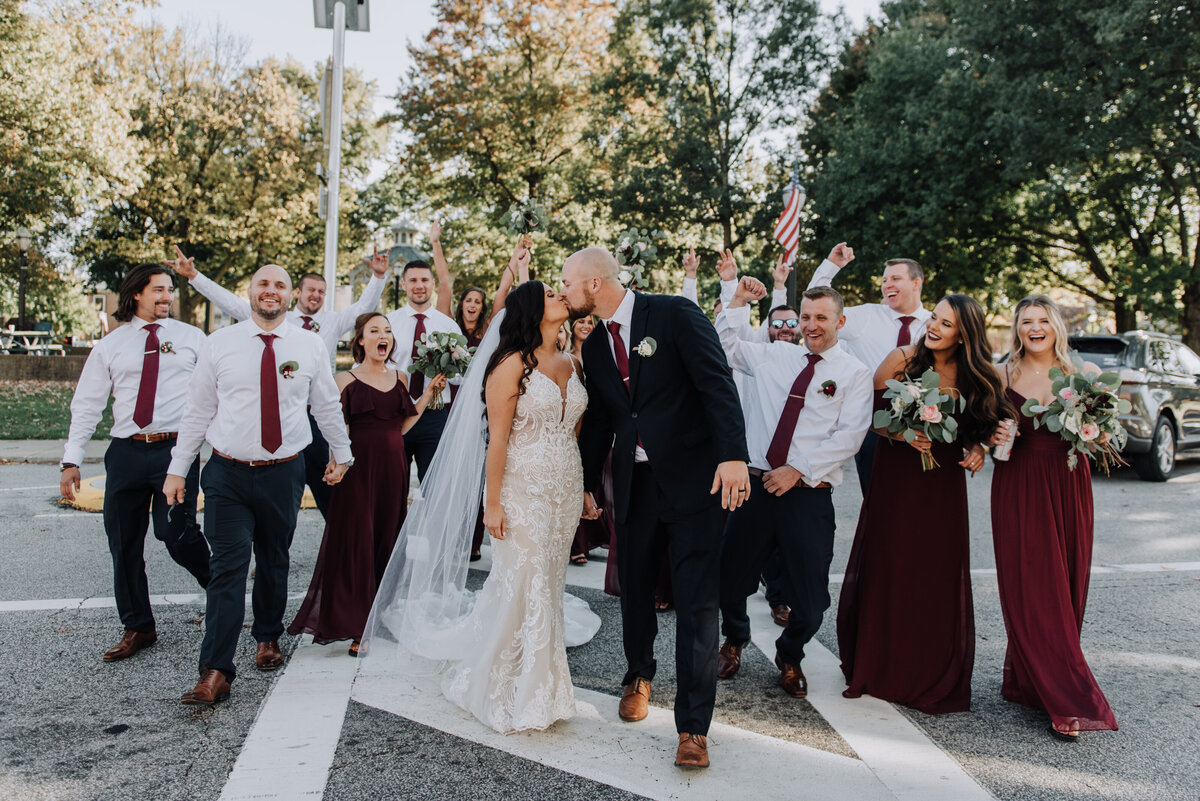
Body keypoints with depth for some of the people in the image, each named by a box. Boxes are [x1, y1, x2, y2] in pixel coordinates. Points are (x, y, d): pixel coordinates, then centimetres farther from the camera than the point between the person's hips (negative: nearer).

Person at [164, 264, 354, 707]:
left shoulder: (310, 346, 1)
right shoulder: (219, 344, 1)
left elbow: (327, 406, 13)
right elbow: (198, 410, 6)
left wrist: (341, 453, 22)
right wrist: (177, 468, 6)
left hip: (284, 473, 1)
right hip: (228, 474, -1)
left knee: (274, 562, 14)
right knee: (228, 567, -7)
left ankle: (268, 637, 37)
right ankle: (215, 673, -4)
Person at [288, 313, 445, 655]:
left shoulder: (399, 379, 12)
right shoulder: (345, 380, -2)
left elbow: (401, 427, 13)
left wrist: (427, 395, 11)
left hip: (393, 468, 5)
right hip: (359, 467, -4)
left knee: (387, 541, 9)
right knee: (357, 543, -3)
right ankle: (356, 628, 5)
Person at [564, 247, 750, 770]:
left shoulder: (675, 314, -8)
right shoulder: (595, 347, 12)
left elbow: (717, 384, -14)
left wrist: (733, 455, -25)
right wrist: (585, 485, 22)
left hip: (693, 480, -6)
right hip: (634, 484, 6)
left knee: (696, 602, -3)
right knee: (634, 589, 14)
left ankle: (693, 726, 7)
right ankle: (639, 676, 41)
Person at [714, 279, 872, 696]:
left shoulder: (855, 374, 2)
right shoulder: (774, 356, 12)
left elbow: (848, 437, -7)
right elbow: (727, 346, 22)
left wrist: (797, 470, -14)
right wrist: (739, 302, 9)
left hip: (808, 494, -2)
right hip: (755, 484, 3)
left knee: (810, 595, 1)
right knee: (731, 577, 8)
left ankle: (789, 656, 33)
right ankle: (734, 641, 40)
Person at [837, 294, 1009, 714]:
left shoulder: (975, 377, 0)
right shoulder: (902, 359, -7)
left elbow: (979, 427, 14)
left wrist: (977, 448, -6)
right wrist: (904, 434, -18)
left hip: (944, 486, 2)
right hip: (896, 478, -2)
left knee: (939, 581, 5)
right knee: (887, 574, 4)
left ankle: (934, 679, 21)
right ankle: (879, 671, 21)